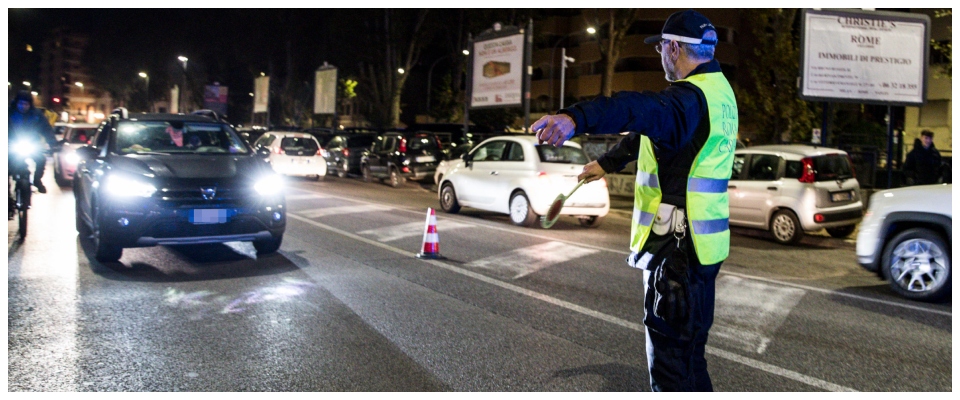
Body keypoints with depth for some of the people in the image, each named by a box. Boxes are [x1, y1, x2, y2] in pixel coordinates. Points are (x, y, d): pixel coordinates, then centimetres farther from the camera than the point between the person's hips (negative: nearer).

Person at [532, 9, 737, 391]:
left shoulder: (691, 97, -20)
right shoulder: (718, 90, 15)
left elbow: (644, 110, -43)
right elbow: (648, 127, 25)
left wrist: (576, 118, -60)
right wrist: (608, 161, 36)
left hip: (676, 248, -10)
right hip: (703, 244, 10)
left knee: (669, 363, 0)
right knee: (690, 353, 24)